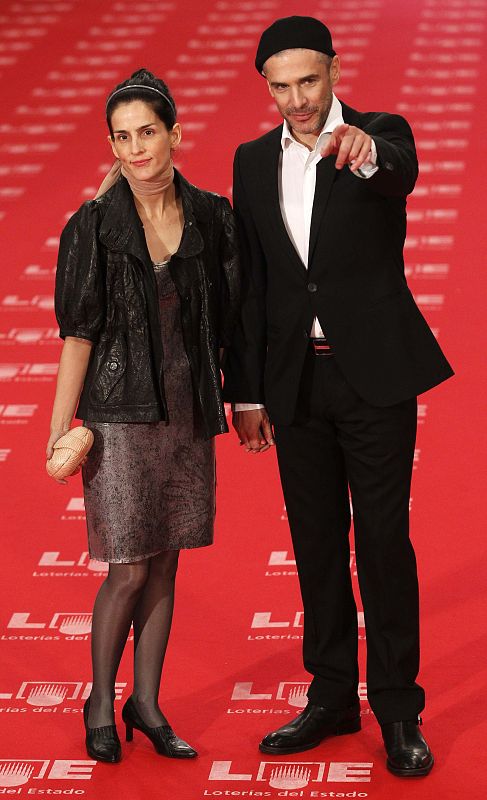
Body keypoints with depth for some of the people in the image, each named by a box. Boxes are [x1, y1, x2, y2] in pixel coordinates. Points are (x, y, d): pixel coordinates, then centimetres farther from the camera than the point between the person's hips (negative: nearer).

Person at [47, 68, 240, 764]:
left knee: (165, 559, 9)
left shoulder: (211, 217, 3)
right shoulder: (94, 226, -7)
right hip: (122, 413, -4)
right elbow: (78, 335, -7)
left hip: (188, 412, 4)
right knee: (129, 569, -4)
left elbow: (228, 317, 10)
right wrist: (59, 431, -9)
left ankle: (146, 704, 20)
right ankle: (101, 705, 15)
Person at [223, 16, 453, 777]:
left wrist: (364, 152, -56)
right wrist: (246, 390, 6)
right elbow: (249, 283, 8)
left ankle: (398, 711, 7)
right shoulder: (254, 161, 7)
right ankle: (332, 697, 22)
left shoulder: (382, 136, -5)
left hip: (374, 372, -4)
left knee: (384, 541, -2)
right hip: (296, 380, 4)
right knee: (317, 542, 11)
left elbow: (401, 172, -32)